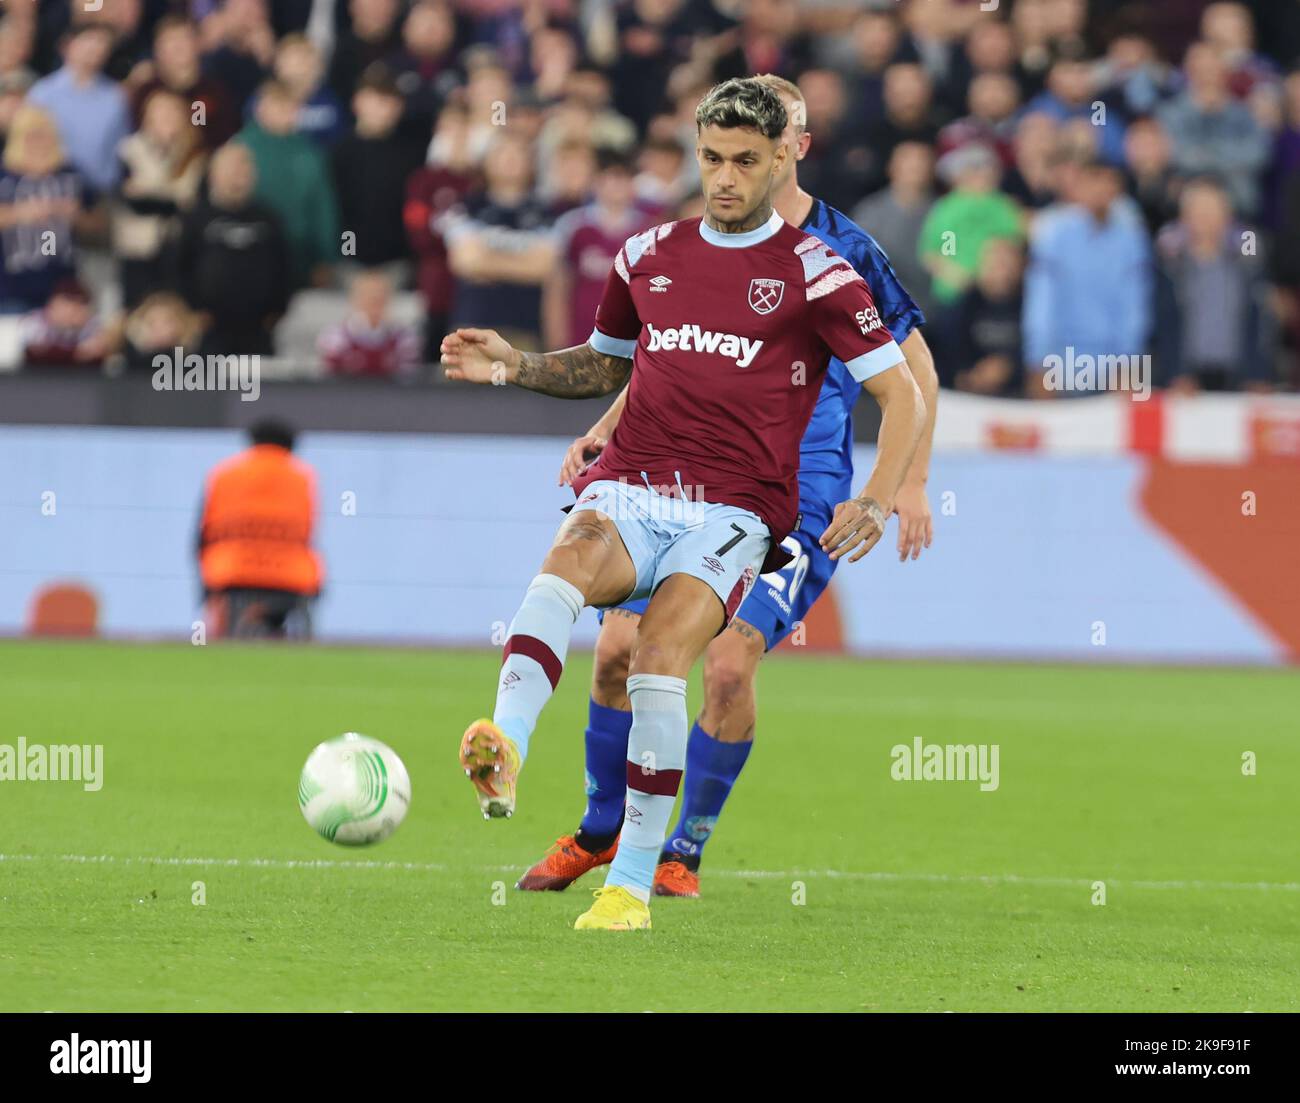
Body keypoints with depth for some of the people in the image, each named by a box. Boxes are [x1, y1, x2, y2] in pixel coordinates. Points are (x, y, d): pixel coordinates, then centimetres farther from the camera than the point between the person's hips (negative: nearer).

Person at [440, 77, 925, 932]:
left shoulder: (813, 273, 2)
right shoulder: (648, 257, 16)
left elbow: (903, 392, 2)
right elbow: (604, 366, 32)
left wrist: (879, 501, -12)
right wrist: (515, 366, 14)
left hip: (735, 511, -3)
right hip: (629, 489, 3)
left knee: (660, 658, -26)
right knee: (568, 564, -33)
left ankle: (632, 883, -17)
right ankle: (502, 755, -53)